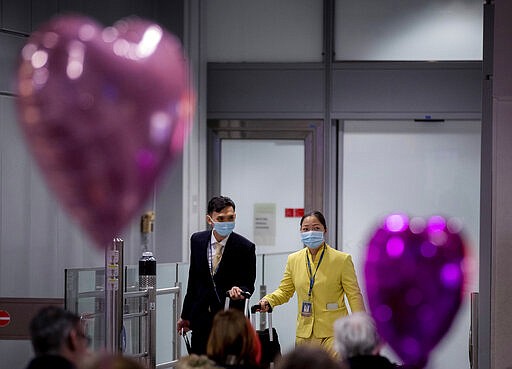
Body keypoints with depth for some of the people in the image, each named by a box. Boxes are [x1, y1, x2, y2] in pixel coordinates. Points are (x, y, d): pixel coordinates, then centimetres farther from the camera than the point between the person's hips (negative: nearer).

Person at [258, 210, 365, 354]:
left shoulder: (342, 259, -1)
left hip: (333, 333, -4)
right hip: (304, 335, 4)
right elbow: (284, 291, 17)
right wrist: (268, 300, -4)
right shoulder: (293, 260, 10)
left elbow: (354, 296, 1)